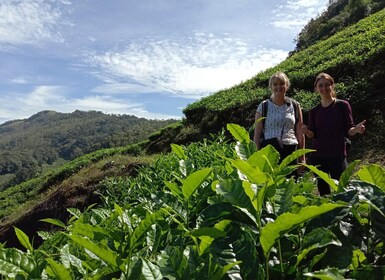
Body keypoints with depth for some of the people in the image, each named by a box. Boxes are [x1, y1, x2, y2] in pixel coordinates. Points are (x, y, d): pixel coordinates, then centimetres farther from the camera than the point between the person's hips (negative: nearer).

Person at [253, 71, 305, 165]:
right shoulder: (263, 106, 5)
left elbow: (300, 133, 10)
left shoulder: (295, 106, 10)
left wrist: (302, 158, 6)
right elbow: (257, 134, 3)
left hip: (291, 151, 2)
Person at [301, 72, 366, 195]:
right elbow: (313, 135, 6)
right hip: (317, 156, 3)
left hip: (337, 156, -3)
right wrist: (306, 131, -15)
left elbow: (348, 131, 0)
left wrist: (356, 129, -21)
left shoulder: (342, 105, 1)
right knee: (323, 191, 9)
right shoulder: (314, 111, 9)